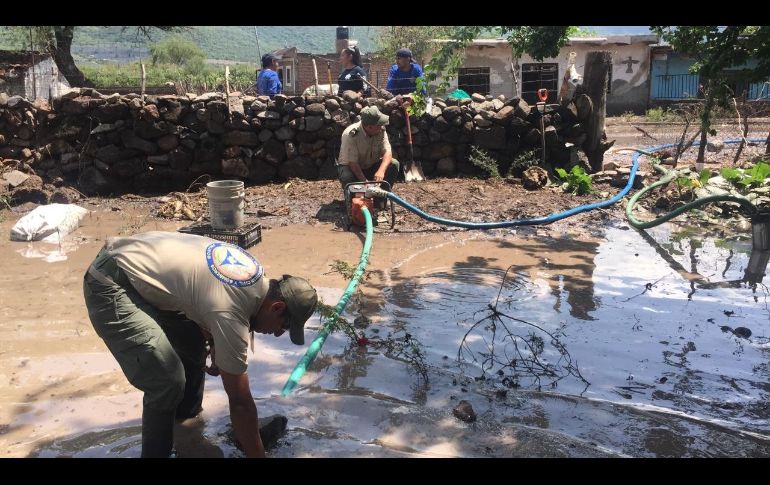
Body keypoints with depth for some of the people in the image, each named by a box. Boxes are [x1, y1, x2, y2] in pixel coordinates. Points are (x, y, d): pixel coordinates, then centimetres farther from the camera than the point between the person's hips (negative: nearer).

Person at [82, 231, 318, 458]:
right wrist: (258, 455, -8)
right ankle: (156, 453, 7)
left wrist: (216, 346, 7)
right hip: (111, 285, -10)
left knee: (194, 345, 20)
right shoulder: (230, 312, -26)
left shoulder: (253, 274, 0)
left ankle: (187, 422, 38)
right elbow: (240, 401, -18)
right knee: (168, 381, -16)